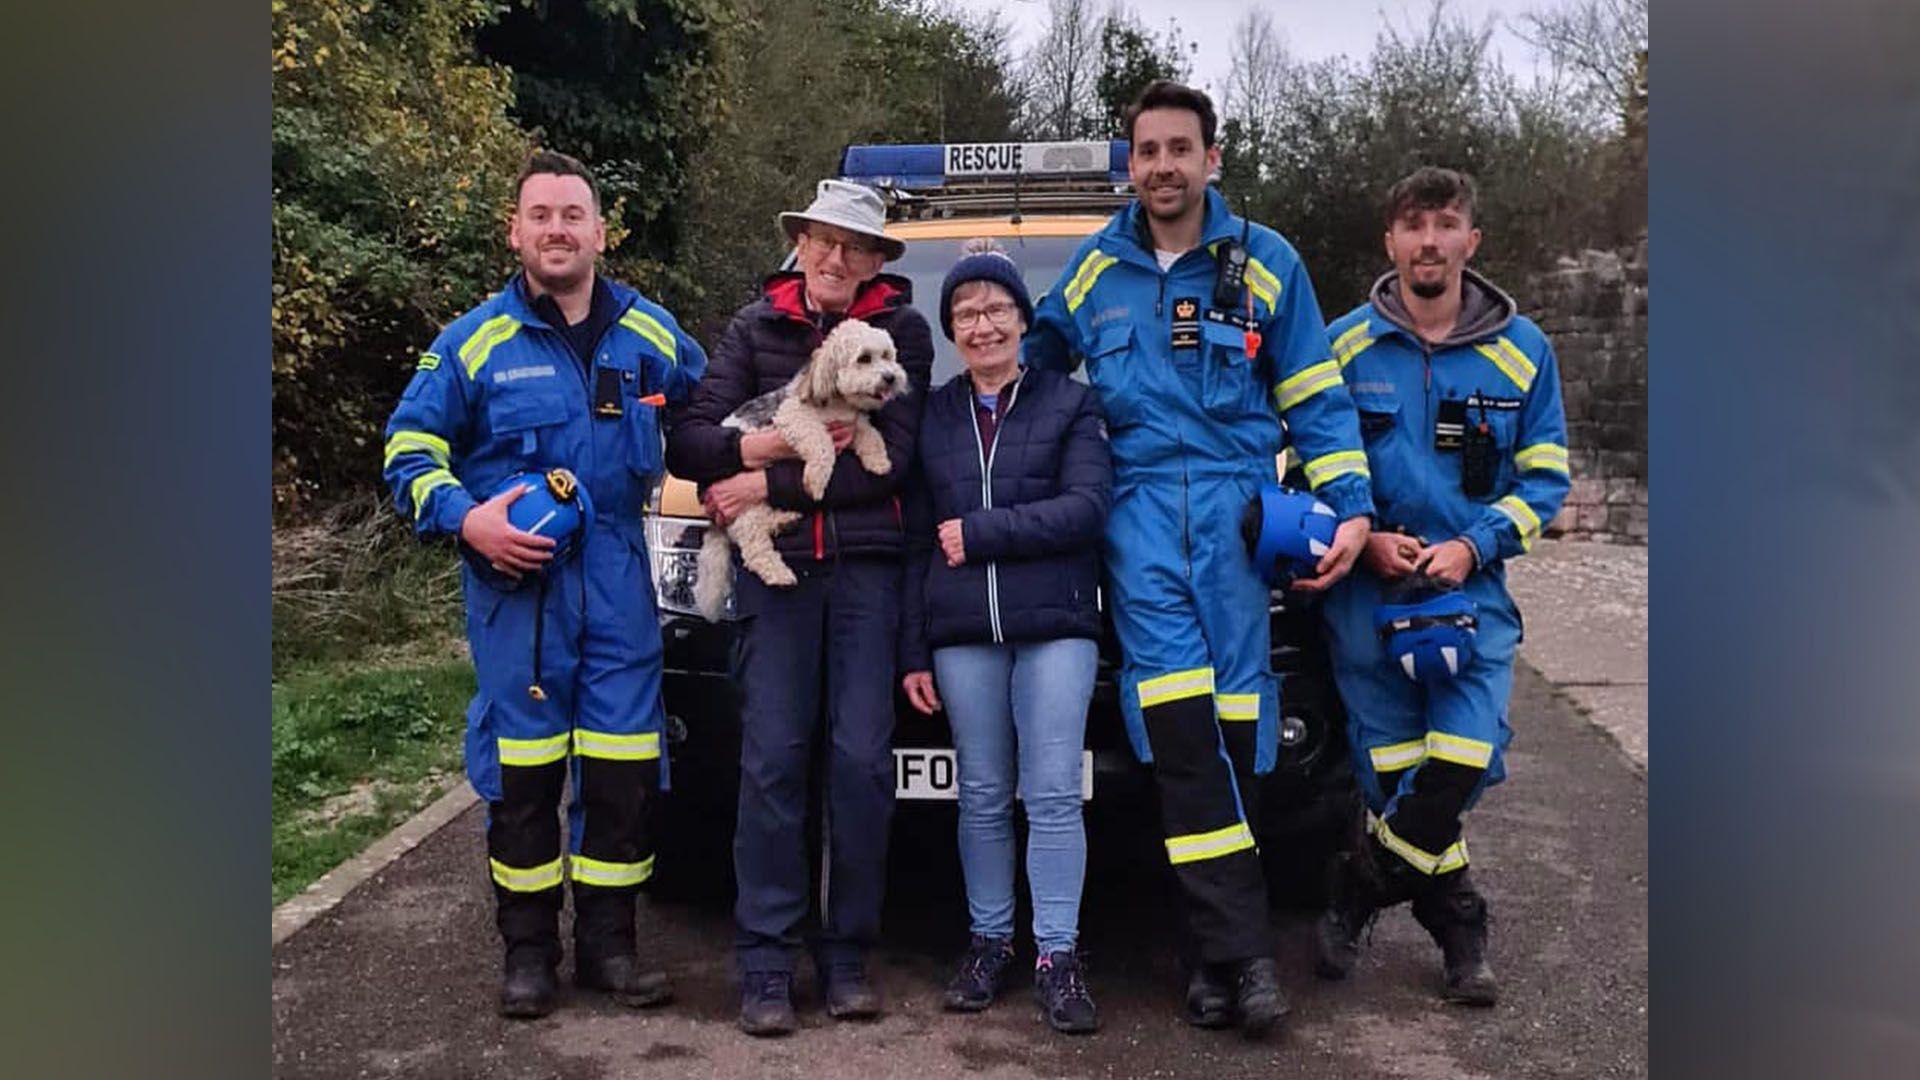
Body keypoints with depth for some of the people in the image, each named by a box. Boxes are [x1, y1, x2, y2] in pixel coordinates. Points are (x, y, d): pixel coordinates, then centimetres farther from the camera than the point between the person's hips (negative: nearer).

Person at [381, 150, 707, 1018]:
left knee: (623, 767, 3)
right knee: (521, 770, 3)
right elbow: (410, 449, 2)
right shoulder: (475, 340, 1)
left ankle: (608, 942, 18)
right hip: (515, 576, -2)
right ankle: (528, 948, 18)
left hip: (618, 577, 2)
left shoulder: (650, 333, 9)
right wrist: (466, 518, -13)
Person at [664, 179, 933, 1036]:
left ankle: (846, 956, 12)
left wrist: (768, 485, -10)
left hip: (867, 569, -1)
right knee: (772, 761, -2)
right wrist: (768, 445, -16)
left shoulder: (901, 331, 5)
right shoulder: (754, 328, 10)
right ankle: (766, 964, 7)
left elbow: (888, 462, -6)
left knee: (861, 760, -1)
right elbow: (685, 443, 2)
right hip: (773, 566, 1)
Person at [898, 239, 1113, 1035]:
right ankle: (989, 941, 20)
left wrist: (977, 534, -12)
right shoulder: (931, 416, 12)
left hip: (1055, 626, -2)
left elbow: (1087, 508, -10)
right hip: (961, 634, 3)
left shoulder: (1071, 404, 5)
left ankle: (1057, 955, 5)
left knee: (1053, 793, -3)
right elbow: (915, 543, 11)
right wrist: (913, 651, 7)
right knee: (983, 796, 9)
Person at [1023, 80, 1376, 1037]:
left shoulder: (1265, 262, 10)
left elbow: (1315, 400, 10)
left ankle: (1216, 954, 9)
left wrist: (1350, 505, 0)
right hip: (1139, 510, 1)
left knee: (1234, 722, -3)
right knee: (1179, 729, -13)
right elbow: (1029, 366, 26)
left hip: (1238, 507, 0)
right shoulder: (1095, 269, 14)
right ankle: (1241, 953, -13)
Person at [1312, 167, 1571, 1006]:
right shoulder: (1343, 344, 3)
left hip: (1471, 587, 1)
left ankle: (1357, 891, 10)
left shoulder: (1522, 350, 6)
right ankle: (1456, 923, 22)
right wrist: (1362, 538, -7)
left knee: (1464, 756, -12)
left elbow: (1544, 476, 7)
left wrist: (1473, 545, -8)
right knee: (1393, 770, 1)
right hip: (1365, 586, 0)